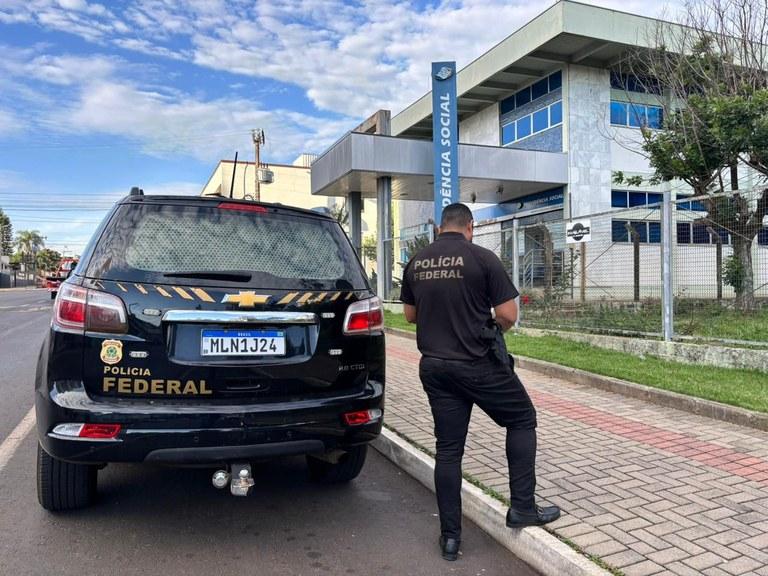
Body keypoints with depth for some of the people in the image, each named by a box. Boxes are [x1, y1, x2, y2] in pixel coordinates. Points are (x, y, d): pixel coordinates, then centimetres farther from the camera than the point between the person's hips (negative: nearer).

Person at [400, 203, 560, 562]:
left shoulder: (416, 263, 5)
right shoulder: (483, 258, -9)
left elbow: (410, 314, 15)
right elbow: (508, 314, -11)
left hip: (434, 366, 5)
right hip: (479, 364, -4)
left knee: (448, 448, 12)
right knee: (522, 419, 18)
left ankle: (450, 536, 18)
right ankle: (522, 508, 19)